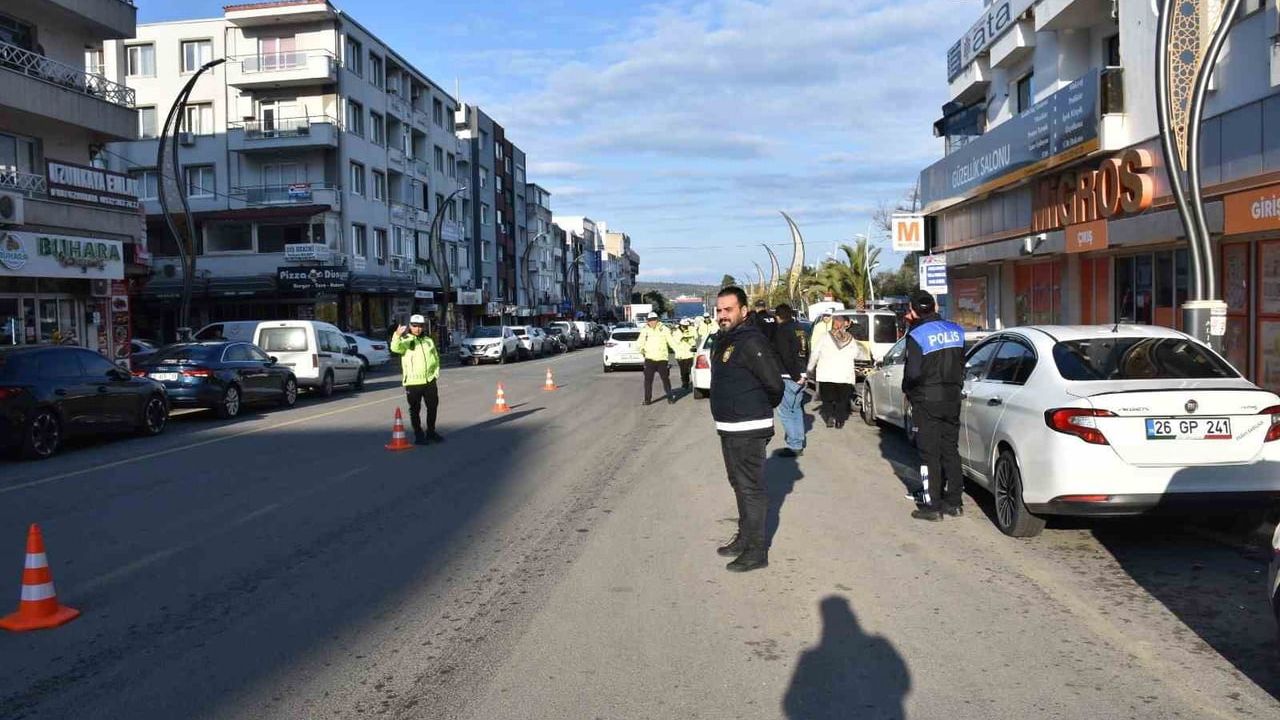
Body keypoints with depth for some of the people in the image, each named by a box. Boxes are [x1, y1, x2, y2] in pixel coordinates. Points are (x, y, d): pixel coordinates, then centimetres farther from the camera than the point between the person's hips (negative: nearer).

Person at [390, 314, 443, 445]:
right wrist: (397, 336, -43)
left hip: (430, 380, 5)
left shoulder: (428, 340, 14)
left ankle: (431, 432, 28)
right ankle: (418, 435, 11)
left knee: (432, 407, 12)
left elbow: (436, 358, 22)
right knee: (415, 410, 2)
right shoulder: (405, 340, -3)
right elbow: (395, 348, -25)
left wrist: (435, 372, 9)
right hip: (412, 382, -5)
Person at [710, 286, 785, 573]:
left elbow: (775, 385, -18)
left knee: (751, 488, -3)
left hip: (748, 430, -10)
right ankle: (745, 538, 33)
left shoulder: (751, 342, -19)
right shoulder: (723, 340, 11)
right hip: (728, 428, 10)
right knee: (739, 484, 19)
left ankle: (757, 551, 6)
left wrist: (760, 410, -2)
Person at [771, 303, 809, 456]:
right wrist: (803, 374, 11)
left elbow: (785, 356, -18)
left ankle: (794, 446, -5)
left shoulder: (782, 330, -11)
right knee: (797, 410, 16)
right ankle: (799, 444, 21)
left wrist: (795, 375, -13)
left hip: (789, 377, -9)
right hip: (801, 376, 9)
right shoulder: (800, 329, 14)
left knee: (785, 411, -4)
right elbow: (806, 353, 15)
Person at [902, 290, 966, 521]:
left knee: (930, 454, 1)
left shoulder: (917, 335, -14)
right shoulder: (956, 331, 6)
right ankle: (954, 502, 19)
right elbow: (961, 365, 11)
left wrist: (908, 391, 0)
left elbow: (912, 372, -18)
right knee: (951, 450, 14)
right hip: (952, 398, 6)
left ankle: (933, 506, 3)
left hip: (927, 401, -6)